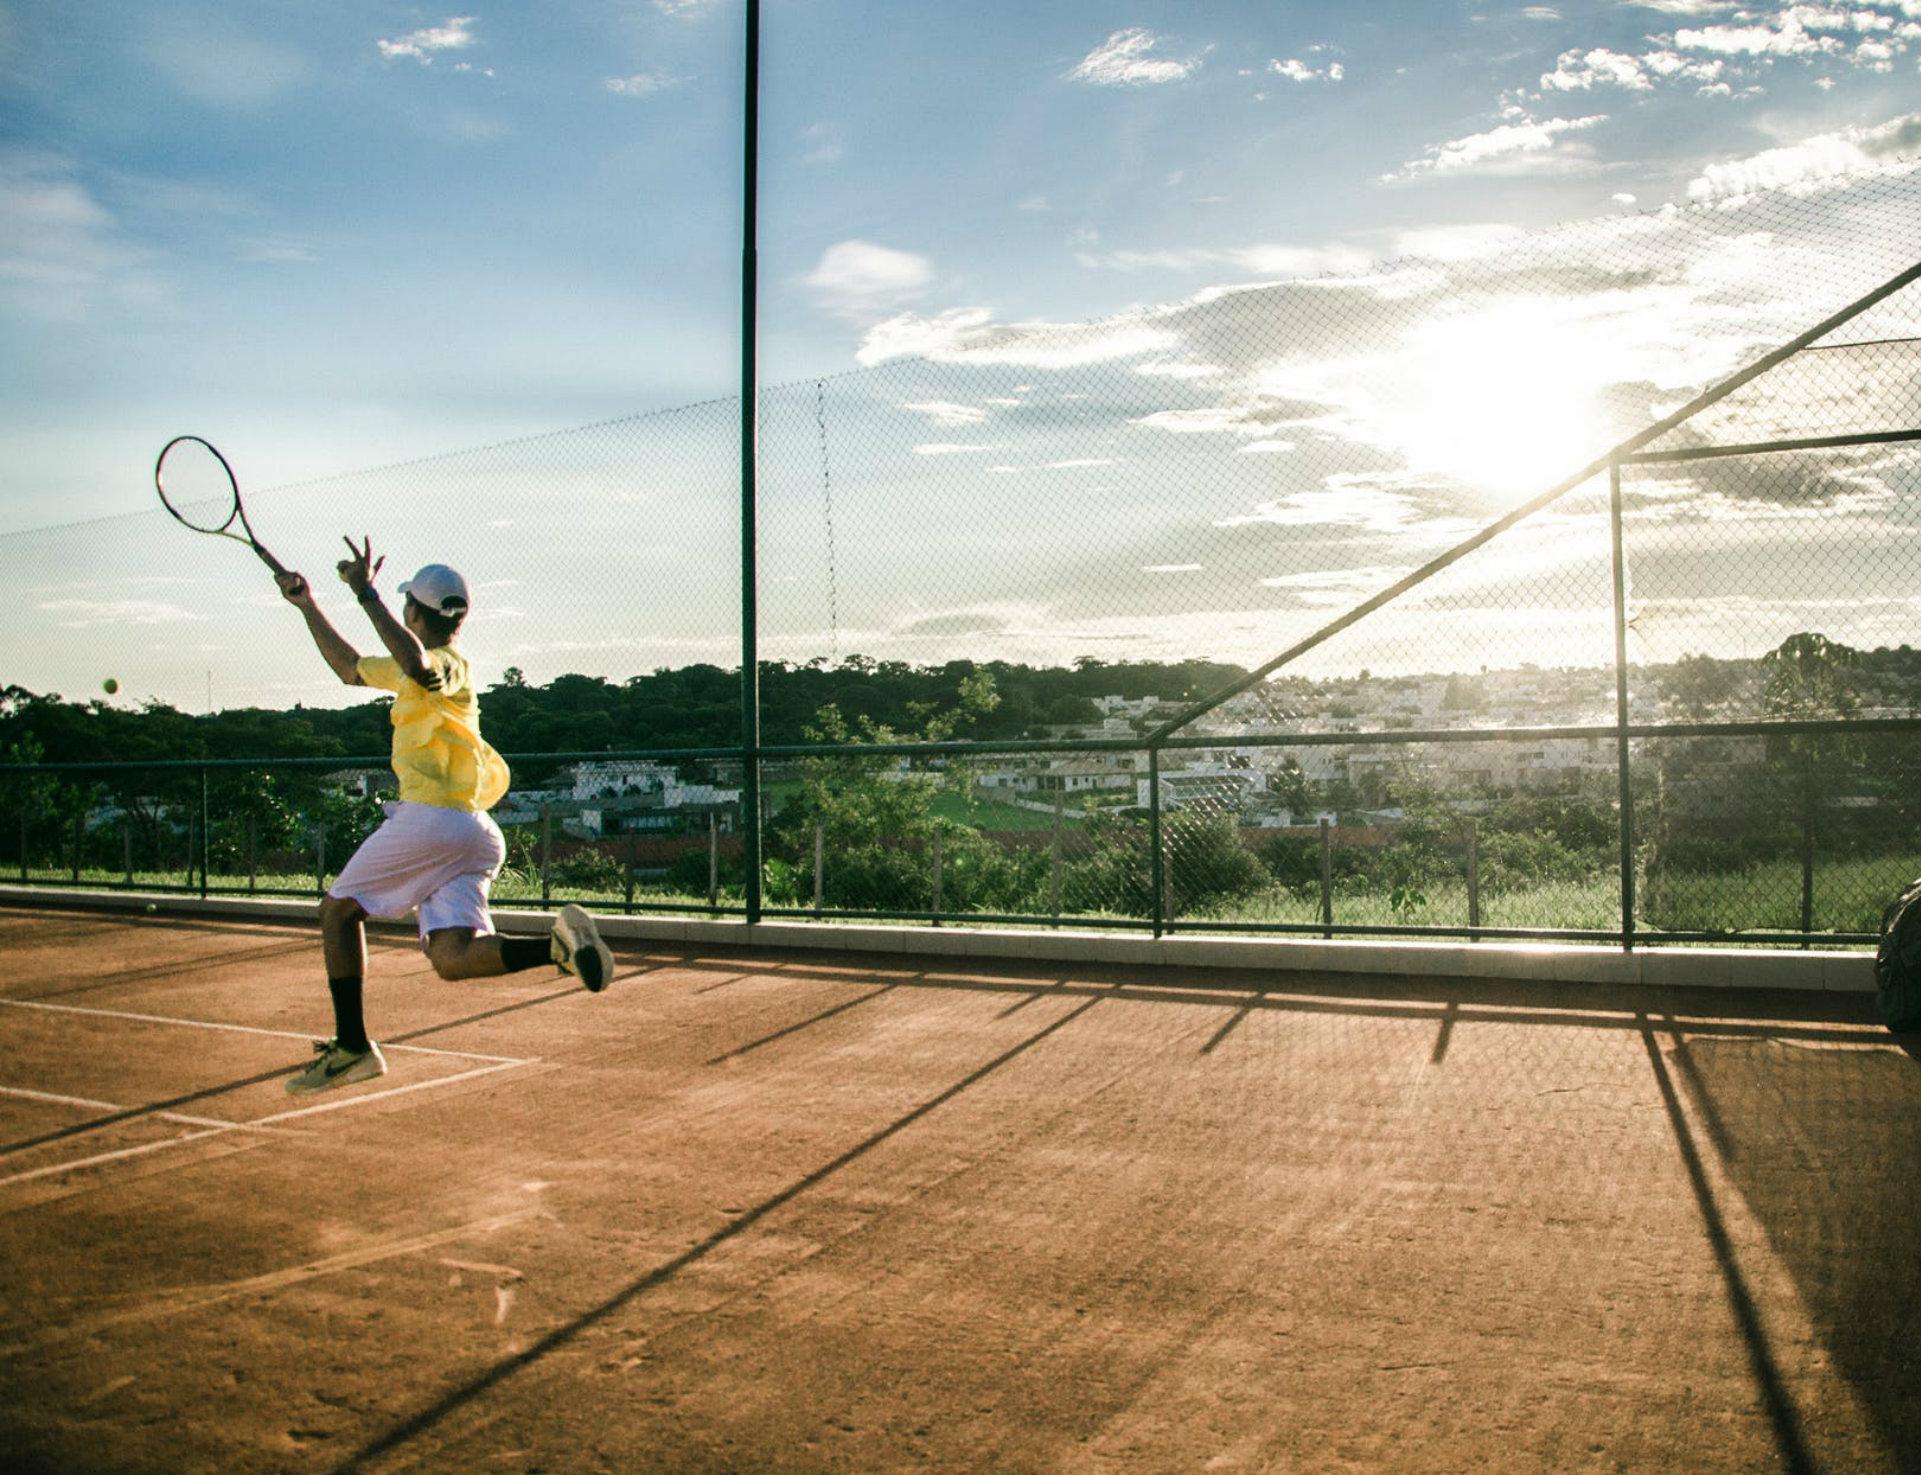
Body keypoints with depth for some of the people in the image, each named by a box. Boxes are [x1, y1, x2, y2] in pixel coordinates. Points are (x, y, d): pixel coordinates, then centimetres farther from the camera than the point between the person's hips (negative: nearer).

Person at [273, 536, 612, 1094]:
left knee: (338, 911, 10)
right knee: (452, 957, -6)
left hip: (430, 818, -8)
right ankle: (557, 943, -26)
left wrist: (366, 593, -27)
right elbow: (349, 666, 39)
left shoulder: (447, 664, -4)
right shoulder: (416, 671, 26)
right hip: (474, 833, 8)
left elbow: (417, 663, -31)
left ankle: (351, 1047, 10)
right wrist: (307, 606, 42)